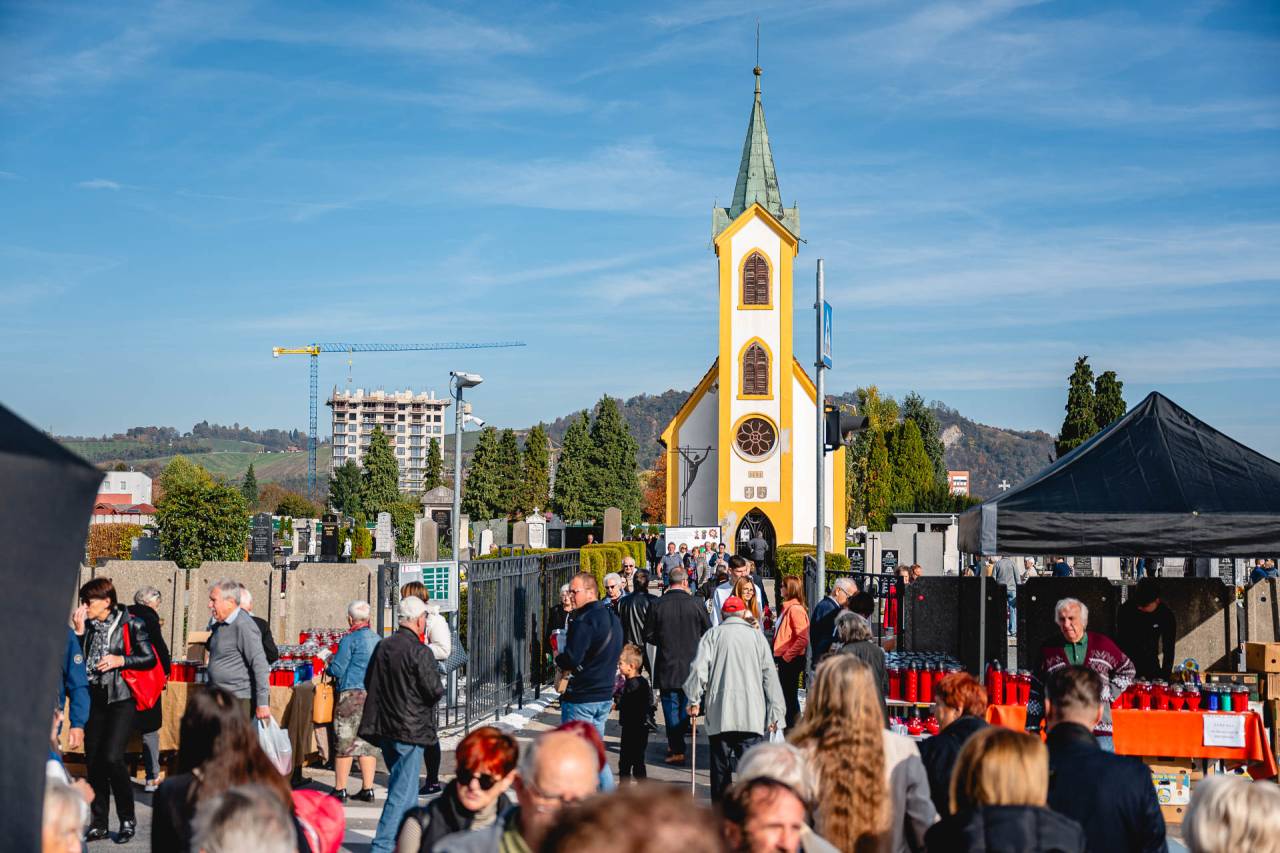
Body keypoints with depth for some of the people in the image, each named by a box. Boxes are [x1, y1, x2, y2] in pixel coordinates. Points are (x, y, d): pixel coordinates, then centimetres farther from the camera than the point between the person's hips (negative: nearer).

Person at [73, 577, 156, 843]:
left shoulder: (130, 625, -5)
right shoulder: (87, 625, 9)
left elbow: (150, 658, -2)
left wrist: (121, 660, -14)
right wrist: (79, 632, -5)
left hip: (121, 699, -6)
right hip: (94, 699, 6)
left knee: (111, 757, -15)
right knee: (93, 761, 6)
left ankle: (127, 819, 1)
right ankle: (98, 824, 16)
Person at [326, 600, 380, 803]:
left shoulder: (350, 639, -9)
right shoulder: (377, 639, 10)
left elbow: (337, 669, -9)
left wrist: (329, 666, 12)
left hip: (352, 693, -6)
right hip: (374, 693, 6)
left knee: (344, 742, -1)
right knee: (367, 742, 9)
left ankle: (340, 790, 1)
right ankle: (367, 789, 9)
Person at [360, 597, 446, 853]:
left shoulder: (382, 647, 5)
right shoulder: (420, 652, -17)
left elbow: (368, 682, 12)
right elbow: (434, 691, -16)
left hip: (385, 727, 8)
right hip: (410, 730, -8)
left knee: (404, 786, 21)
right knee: (402, 791, -2)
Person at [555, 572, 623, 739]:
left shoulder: (584, 620, -18)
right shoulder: (613, 618, 11)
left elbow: (571, 659, -26)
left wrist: (558, 658, -3)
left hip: (580, 697, -9)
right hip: (605, 695, 9)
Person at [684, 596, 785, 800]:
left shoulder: (712, 635, 5)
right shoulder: (756, 635, 7)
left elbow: (699, 669, -4)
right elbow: (770, 676, 7)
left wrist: (694, 700, 8)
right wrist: (774, 714, 10)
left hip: (719, 715, 1)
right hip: (752, 714, 0)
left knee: (720, 767, 8)